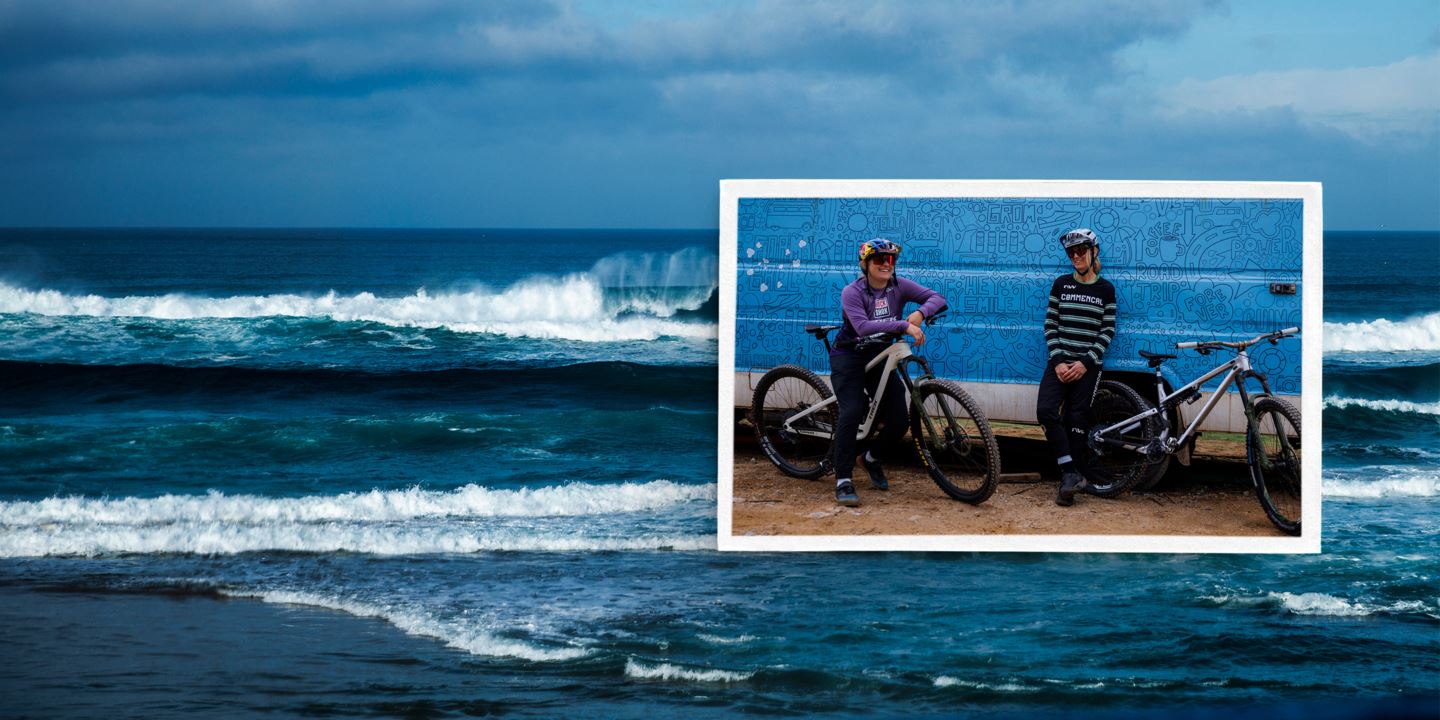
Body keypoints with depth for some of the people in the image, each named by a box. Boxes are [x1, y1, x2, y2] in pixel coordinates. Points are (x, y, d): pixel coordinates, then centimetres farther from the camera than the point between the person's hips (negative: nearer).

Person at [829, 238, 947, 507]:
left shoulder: (899, 286, -5)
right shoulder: (852, 292, -18)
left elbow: (938, 298, -8)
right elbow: (862, 327, -34)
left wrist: (920, 313, -29)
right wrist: (904, 326, -41)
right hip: (849, 356, -5)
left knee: (899, 420, -6)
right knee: (852, 412, -25)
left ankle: (872, 458, 25)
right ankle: (843, 481, -18)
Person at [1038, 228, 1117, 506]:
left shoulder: (1105, 289, 3)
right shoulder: (1061, 284, 6)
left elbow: (1108, 331, 0)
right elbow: (1050, 325, 5)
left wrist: (1085, 363, -11)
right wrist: (1058, 361, -8)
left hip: (1088, 365, -1)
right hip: (1060, 361, 1)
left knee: (1075, 421, -4)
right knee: (1046, 410, -19)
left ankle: (1069, 483, 3)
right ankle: (1072, 474, -16)